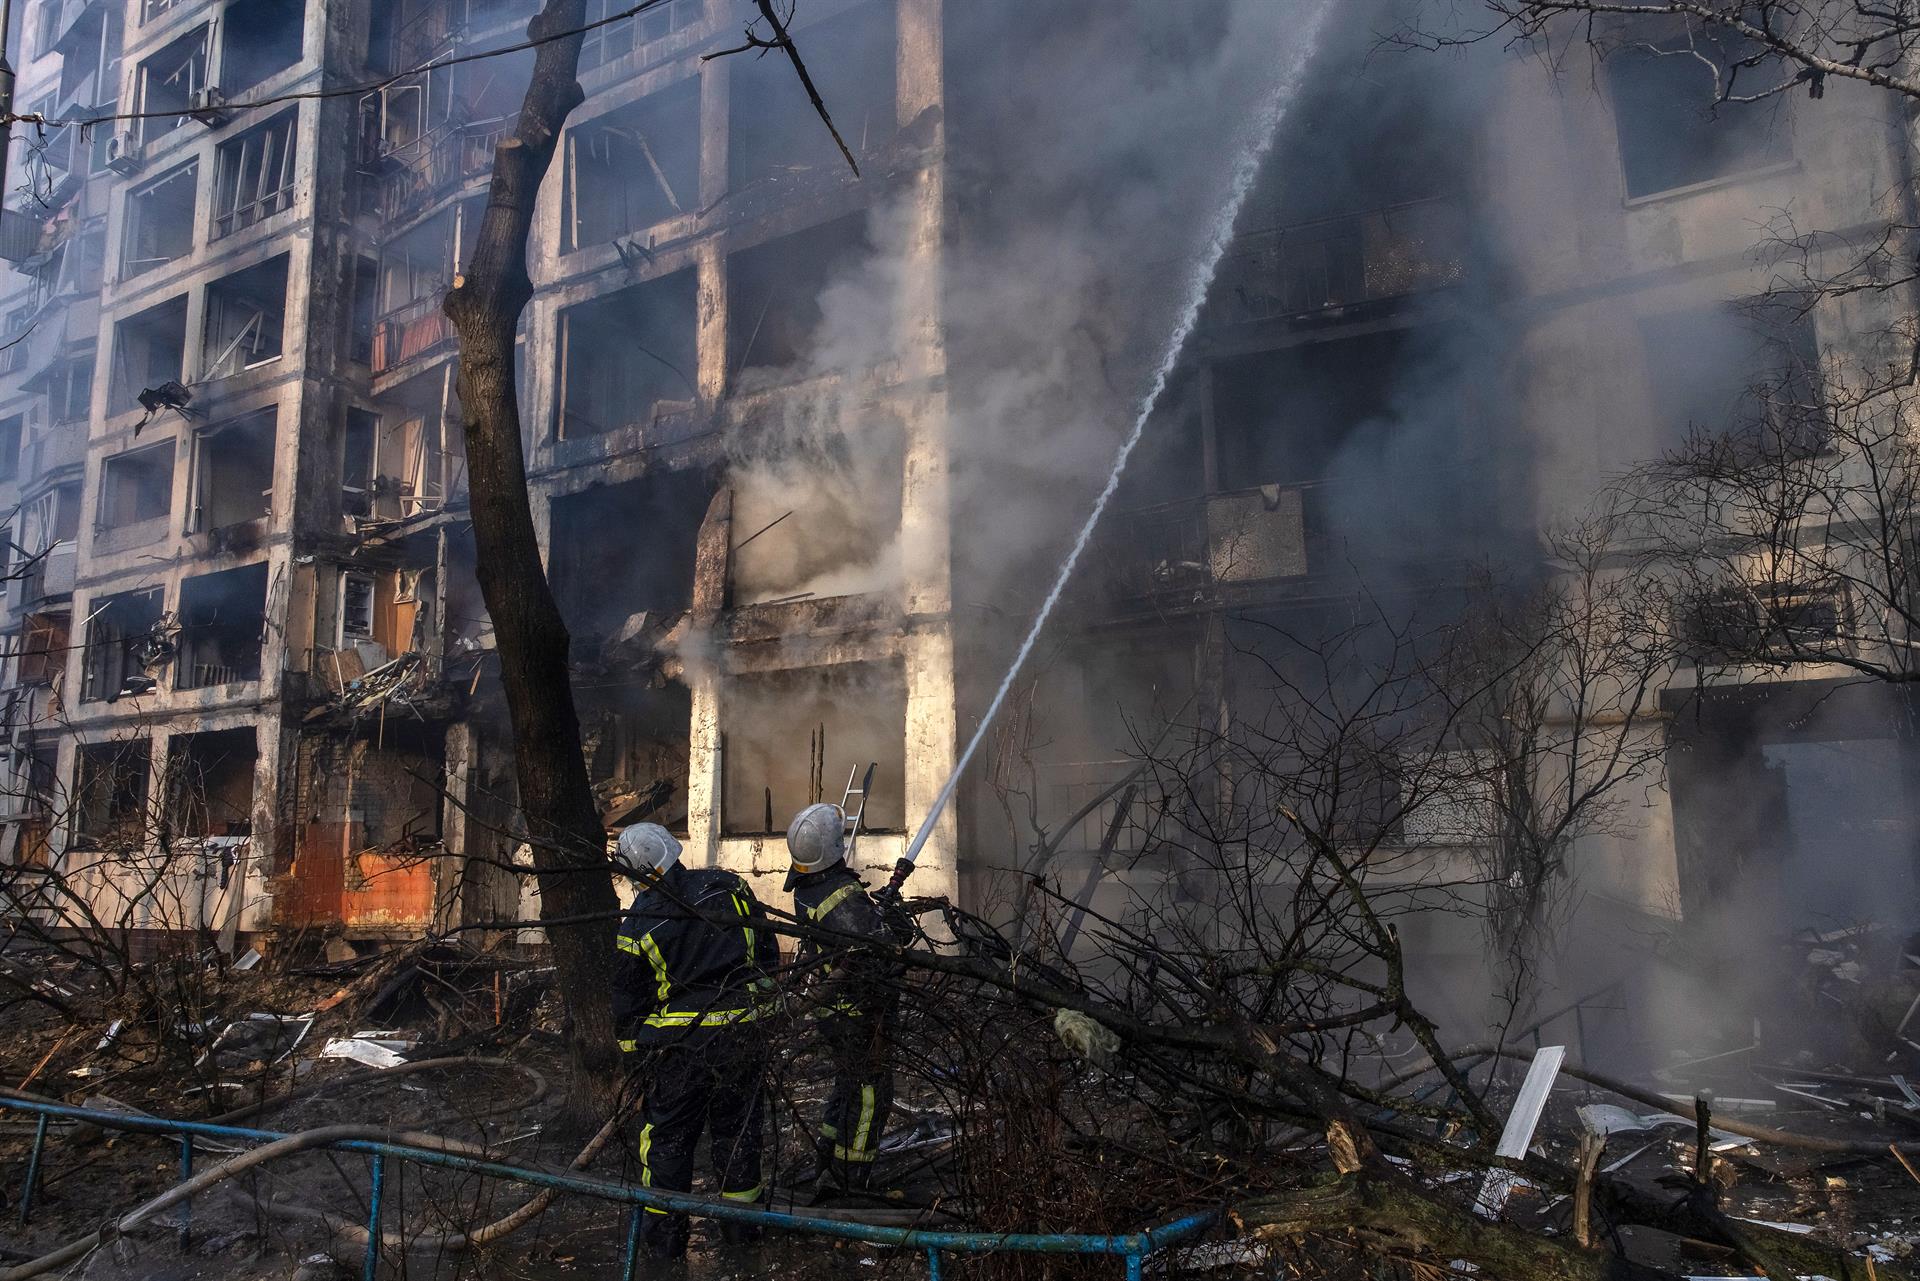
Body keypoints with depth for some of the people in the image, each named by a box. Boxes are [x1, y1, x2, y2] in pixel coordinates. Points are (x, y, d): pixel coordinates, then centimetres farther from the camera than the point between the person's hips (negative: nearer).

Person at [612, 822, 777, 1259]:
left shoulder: (638, 925, -12)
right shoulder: (728, 886, -6)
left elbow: (627, 1005, -1)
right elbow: (767, 952, 4)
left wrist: (634, 1054, 14)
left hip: (676, 1047, -3)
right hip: (740, 1037, 3)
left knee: (666, 1136, 14)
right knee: (737, 1128, 18)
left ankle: (664, 1234, 24)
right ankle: (742, 1220, 30)